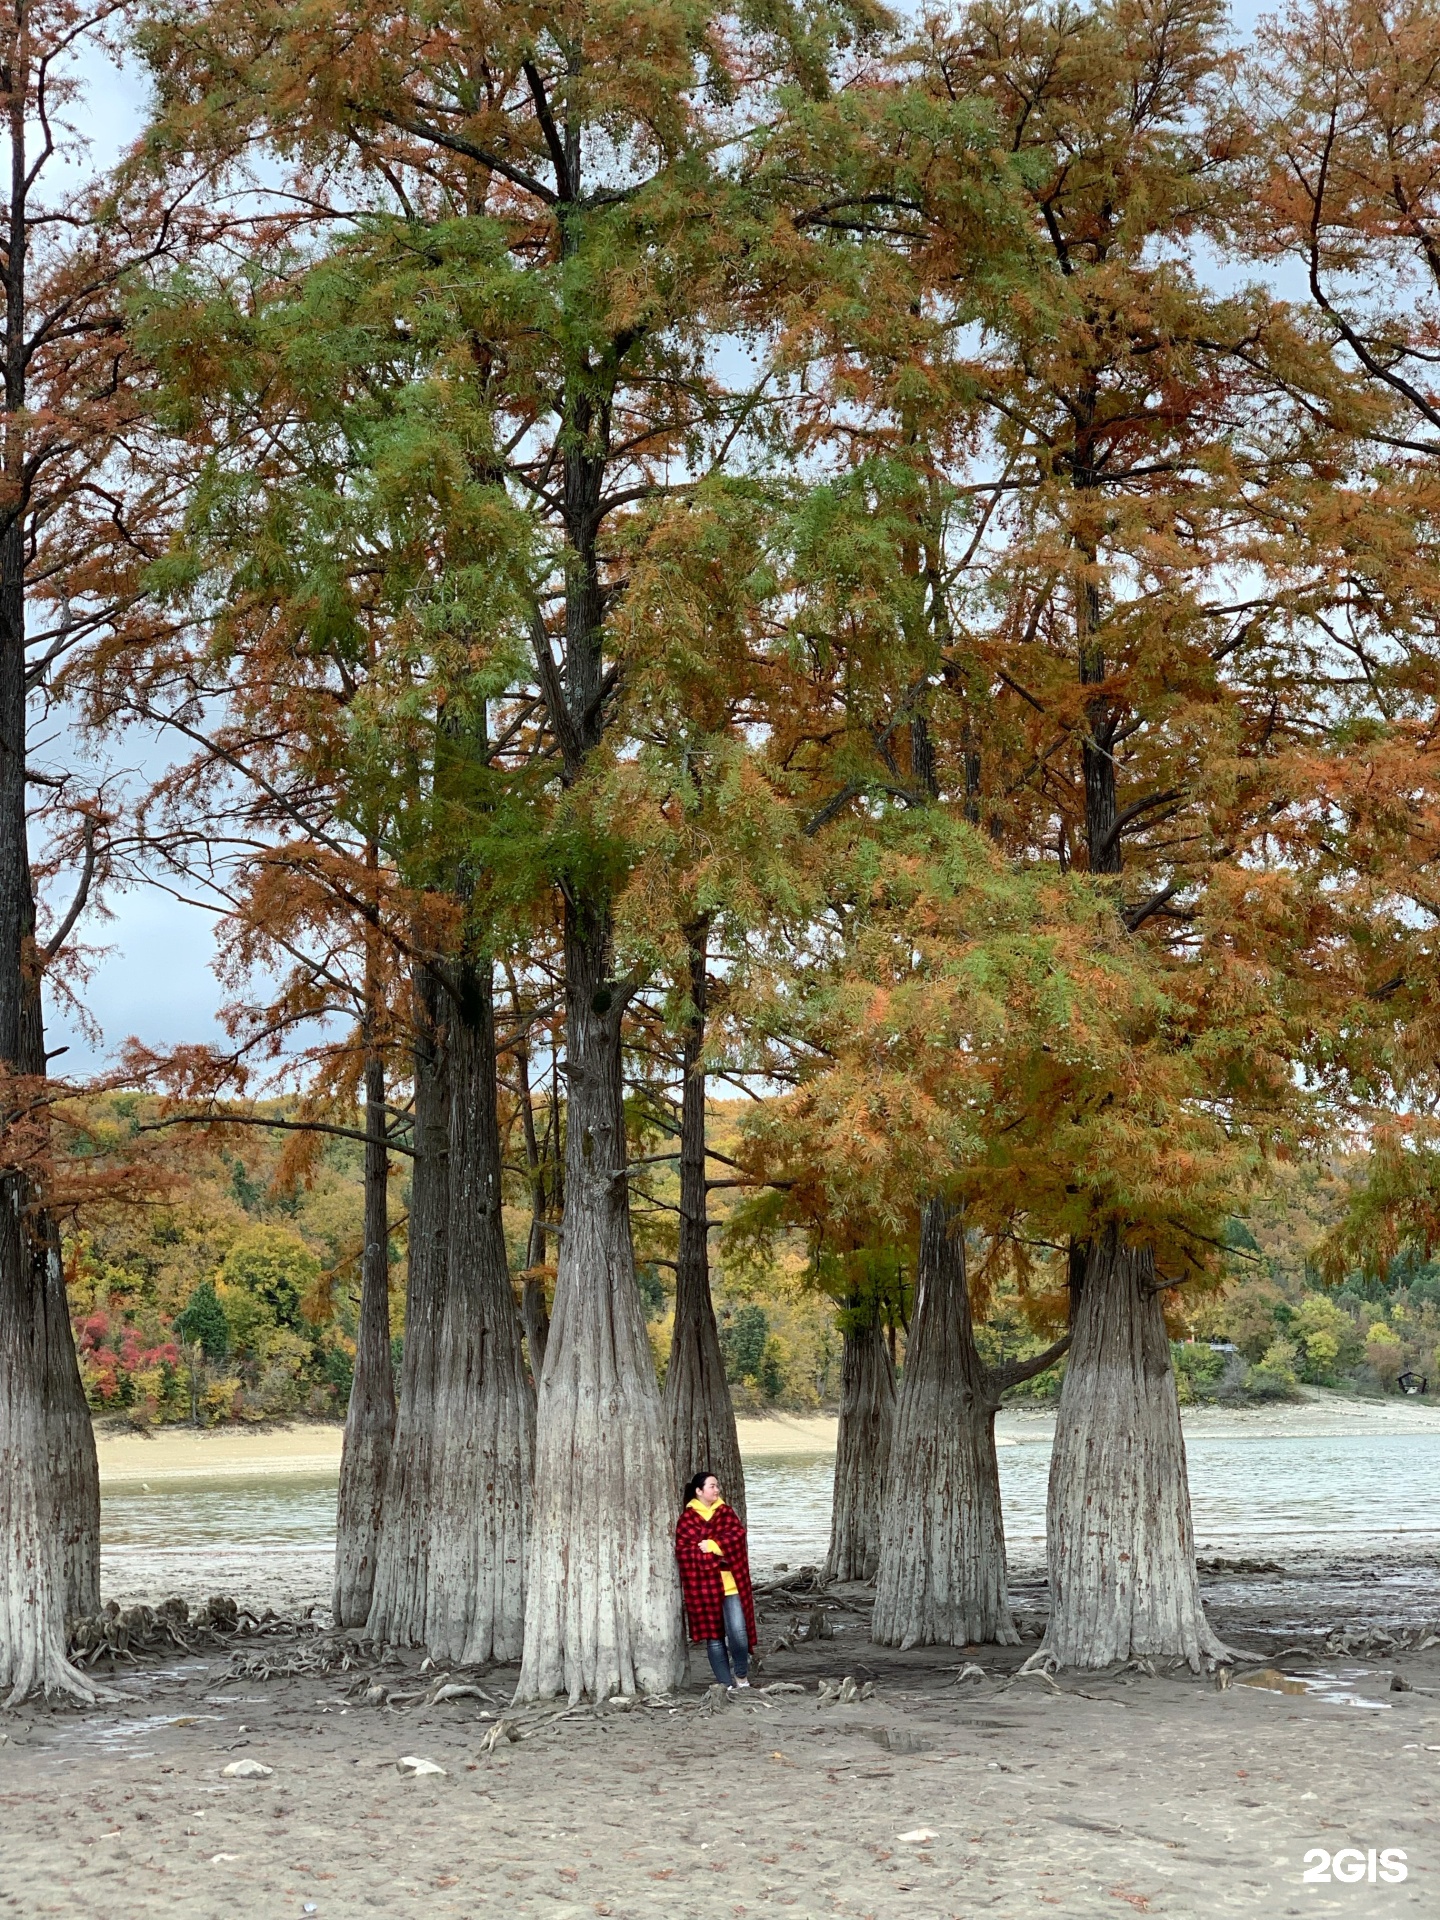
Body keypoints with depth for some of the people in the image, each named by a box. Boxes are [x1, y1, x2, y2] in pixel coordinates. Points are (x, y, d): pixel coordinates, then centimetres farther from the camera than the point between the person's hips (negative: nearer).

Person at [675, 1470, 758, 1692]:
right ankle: (726, 1684, 13)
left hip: (731, 1584, 1)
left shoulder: (726, 1512, 11)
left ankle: (741, 1674, 12)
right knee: (714, 1636, 4)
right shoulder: (686, 1520, 3)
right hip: (703, 1586, -1)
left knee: (738, 1631, -11)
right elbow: (683, 1551, -7)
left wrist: (712, 1545, -16)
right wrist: (717, 1557, -12)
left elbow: (737, 1535, -5)